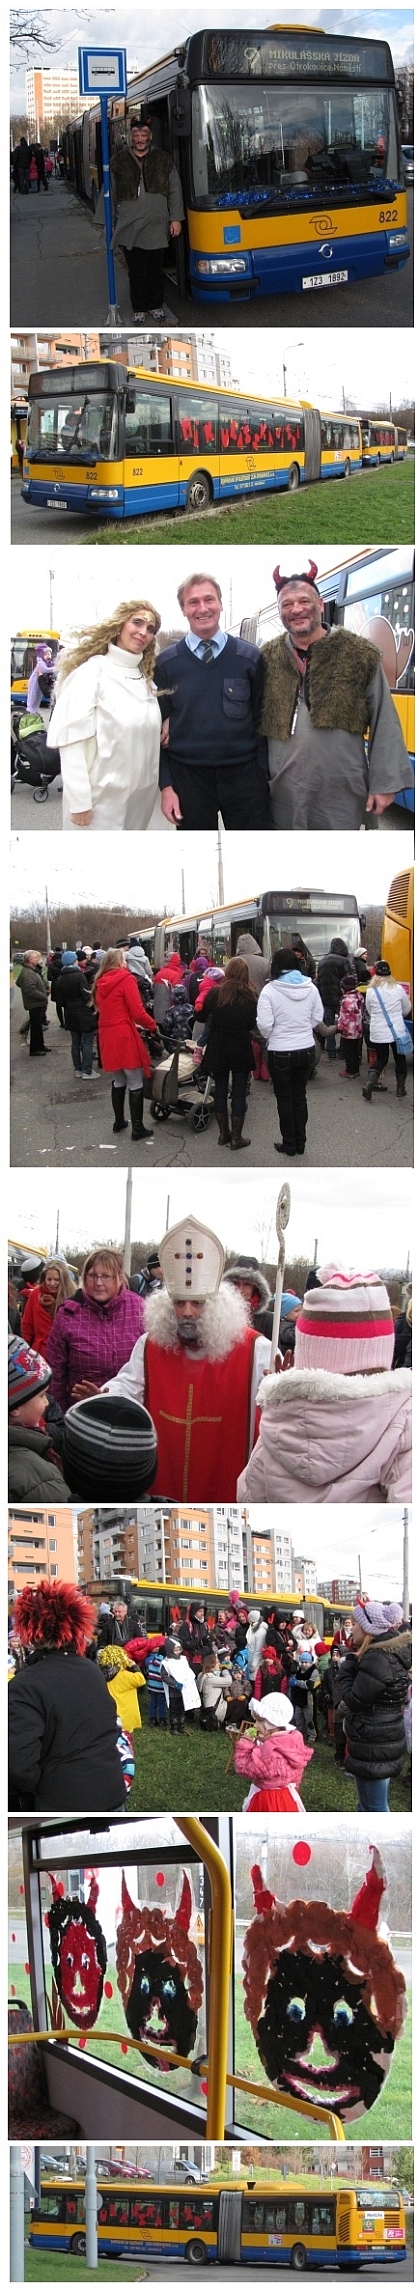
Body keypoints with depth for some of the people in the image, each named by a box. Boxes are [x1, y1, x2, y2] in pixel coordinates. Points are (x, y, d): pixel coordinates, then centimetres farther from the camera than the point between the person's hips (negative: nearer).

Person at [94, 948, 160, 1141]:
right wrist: (152, 1026, 1)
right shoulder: (126, 979, -9)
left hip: (107, 1036, 7)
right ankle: (137, 1128, -2)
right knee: (135, 1085, -1)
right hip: (125, 1036, -7)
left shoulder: (101, 983, 11)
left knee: (118, 1081, 21)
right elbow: (137, 1011, -14)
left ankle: (119, 1121, 27)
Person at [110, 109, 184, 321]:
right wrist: (111, 221, 8)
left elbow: (175, 191, 7)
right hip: (129, 229, 0)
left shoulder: (164, 161, 6)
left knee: (155, 271, 7)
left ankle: (156, 306, 22)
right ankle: (139, 309, 16)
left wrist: (176, 218, 1)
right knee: (136, 272, 4)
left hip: (156, 227, 0)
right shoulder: (119, 162, 6)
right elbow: (112, 194, 9)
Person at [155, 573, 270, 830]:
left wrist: (263, 775, -2)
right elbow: (159, 728, 3)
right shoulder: (166, 663, 3)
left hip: (243, 775, 0)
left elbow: (261, 722, 4)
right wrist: (166, 785, -3)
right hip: (187, 777, 0)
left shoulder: (250, 657, 3)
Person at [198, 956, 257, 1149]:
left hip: (218, 1049, 1)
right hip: (241, 1050, -1)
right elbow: (252, 1024, -3)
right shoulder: (249, 997, -9)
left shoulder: (216, 993, -8)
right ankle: (236, 1137, 8)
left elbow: (201, 1015, -5)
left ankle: (223, 1133, 21)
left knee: (220, 1089, 13)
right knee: (239, 1091, 6)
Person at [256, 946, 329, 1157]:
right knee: (300, 1095, 16)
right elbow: (317, 1019, 4)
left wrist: (268, 1037, 4)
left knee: (285, 1098, 8)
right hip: (306, 1049, 4)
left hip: (280, 1052, -4)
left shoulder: (270, 990, -16)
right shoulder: (310, 988, -2)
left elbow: (264, 1024, -18)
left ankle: (289, 1145, 15)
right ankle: (300, 1143, 22)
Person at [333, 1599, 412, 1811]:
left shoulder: (377, 1660, -22)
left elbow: (351, 1701, -20)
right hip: (385, 1739, 10)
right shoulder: (393, 1653, 9)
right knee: (368, 1804, 21)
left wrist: (350, 1662, -11)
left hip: (373, 1746, -10)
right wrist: (355, 1659, 2)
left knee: (374, 1809, -4)